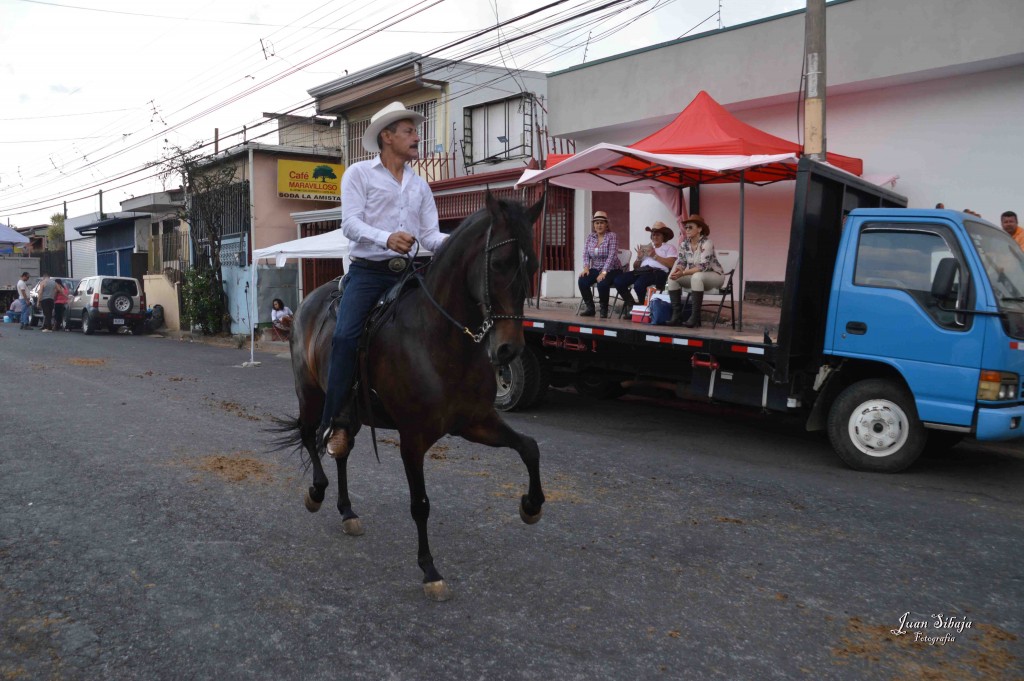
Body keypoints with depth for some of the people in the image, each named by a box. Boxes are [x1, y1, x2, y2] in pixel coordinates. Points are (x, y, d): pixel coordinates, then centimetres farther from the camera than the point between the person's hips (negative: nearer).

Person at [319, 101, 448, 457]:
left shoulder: (420, 185, 19)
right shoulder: (359, 173, 5)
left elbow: (430, 236, 12)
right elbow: (350, 223, -9)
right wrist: (386, 238, -28)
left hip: (405, 273, 5)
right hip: (367, 271, -5)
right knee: (346, 335, -25)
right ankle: (336, 422, -17)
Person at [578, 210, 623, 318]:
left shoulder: (612, 236, -9)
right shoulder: (590, 236, 7)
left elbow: (612, 256, -18)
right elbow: (586, 253, 4)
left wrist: (604, 272, -28)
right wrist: (586, 267, -15)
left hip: (611, 270, -5)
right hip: (596, 269, 5)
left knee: (602, 283, -34)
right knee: (582, 281, -23)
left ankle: (604, 310, -11)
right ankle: (590, 308, -5)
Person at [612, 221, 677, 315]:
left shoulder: (669, 247, 15)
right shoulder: (646, 247, 29)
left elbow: (671, 264, -4)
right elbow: (635, 266, 25)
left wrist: (655, 256, -6)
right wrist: (639, 258, 4)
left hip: (658, 272, -6)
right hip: (641, 270, 6)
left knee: (638, 284, -37)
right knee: (618, 281, -20)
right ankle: (631, 304, -5)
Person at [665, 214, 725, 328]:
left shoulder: (706, 243, -21)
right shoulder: (685, 244, -1)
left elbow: (703, 267, -29)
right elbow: (681, 262, -1)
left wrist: (683, 273, -36)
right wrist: (678, 269, -26)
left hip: (715, 276, -7)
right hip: (696, 276, 7)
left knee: (696, 277, -38)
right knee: (672, 277, -14)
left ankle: (695, 316, -32)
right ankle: (676, 315, -15)